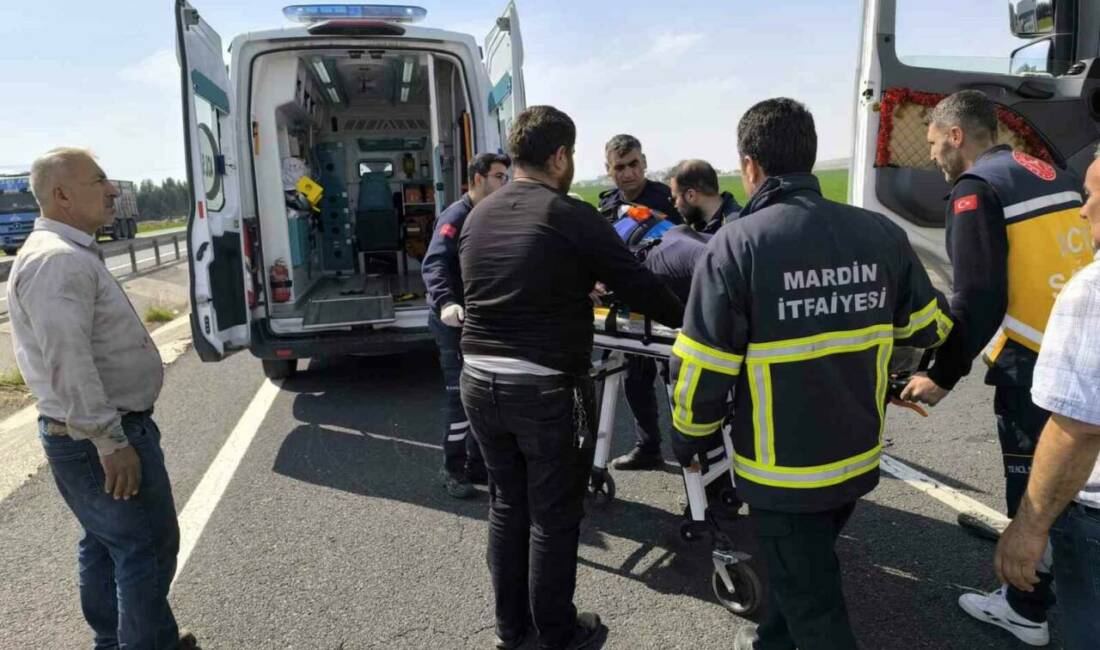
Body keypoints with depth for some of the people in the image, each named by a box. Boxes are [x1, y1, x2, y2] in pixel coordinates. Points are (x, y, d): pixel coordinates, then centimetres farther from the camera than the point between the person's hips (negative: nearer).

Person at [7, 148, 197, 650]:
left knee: (105, 544, 21)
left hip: (77, 435, 11)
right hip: (97, 439, -11)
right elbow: (69, 363, -29)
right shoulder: (58, 260, -21)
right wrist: (111, 441, -27)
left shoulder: (67, 252, 14)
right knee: (148, 547, 1)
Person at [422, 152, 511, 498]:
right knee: (461, 395, -2)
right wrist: (445, 303, -45)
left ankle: (476, 463, 26)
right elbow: (433, 264, -28)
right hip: (455, 321, -8)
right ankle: (452, 470, 13)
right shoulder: (457, 216, -14)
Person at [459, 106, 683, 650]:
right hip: (546, 388, -6)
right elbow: (638, 286, -9)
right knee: (553, 516, 9)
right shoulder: (571, 216, -11)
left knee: (506, 505, 20)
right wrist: (686, 320, 9)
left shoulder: (477, 215, 9)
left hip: (480, 381, 6)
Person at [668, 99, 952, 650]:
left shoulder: (736, 244, -20)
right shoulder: (882, 234, -7)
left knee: (813, 606, 12)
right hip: (859, 456, 6)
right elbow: (929, 328, 7)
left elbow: (702, 368, -19)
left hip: (782, 468, -5)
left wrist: (689, 442, -1)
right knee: (804, 566, 28)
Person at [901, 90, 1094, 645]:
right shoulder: (1051, 176, 14)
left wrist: (943, 376, -13)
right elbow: (1054, 268, 16)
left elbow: (979, 300, -19)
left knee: (1034, 488, 5)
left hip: (1036, 363, -8)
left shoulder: (976, 188, -12)